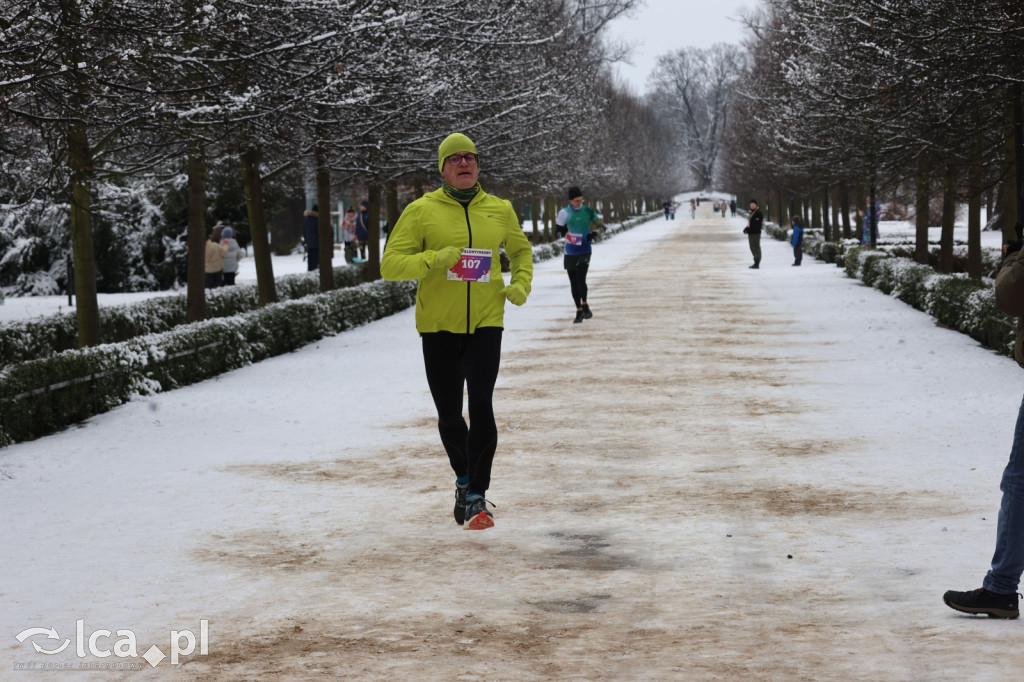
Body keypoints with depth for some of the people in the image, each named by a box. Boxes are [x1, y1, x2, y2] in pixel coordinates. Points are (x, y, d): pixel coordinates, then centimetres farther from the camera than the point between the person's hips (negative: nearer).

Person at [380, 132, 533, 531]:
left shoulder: (500, 210, 7)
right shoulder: (422, 211, -1)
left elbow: (521, 250, 26)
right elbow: (390, 264, -6)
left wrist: (521, 283, 7)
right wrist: (433, 260, -22)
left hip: (485, 323, 0)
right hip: (439, 325, 0)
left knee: (481, 405, -16)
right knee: (449, 415, 7)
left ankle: (477, 497, -9)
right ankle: (464, 479, 35)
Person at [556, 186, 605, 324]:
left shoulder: (587, 211, -1)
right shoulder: (564, 213, 1)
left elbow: (602, 225, 6)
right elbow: (560, 229, 12)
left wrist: (594, 233, -13)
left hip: (584, 252, -2)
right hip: (570, 253, 2)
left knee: (580, 280, -16)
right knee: (573, 283, 6)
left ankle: (584, 305, 5)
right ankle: (579, 311, 17)